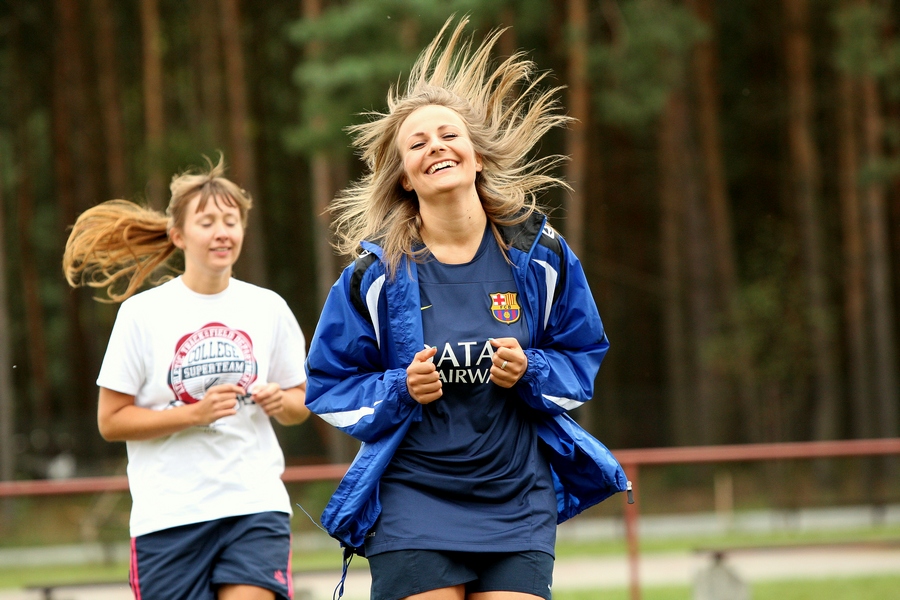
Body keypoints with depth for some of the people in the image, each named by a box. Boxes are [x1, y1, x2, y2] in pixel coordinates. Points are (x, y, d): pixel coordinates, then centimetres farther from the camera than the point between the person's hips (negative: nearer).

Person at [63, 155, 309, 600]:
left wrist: (281, 402, -6)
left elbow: (300, 404, 18)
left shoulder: (268, 308, 8)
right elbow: (111, 420, -2)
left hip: (255, 503, 1)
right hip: (168, 514, -1)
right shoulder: (143, 313, -1)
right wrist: (196, 413, -14)